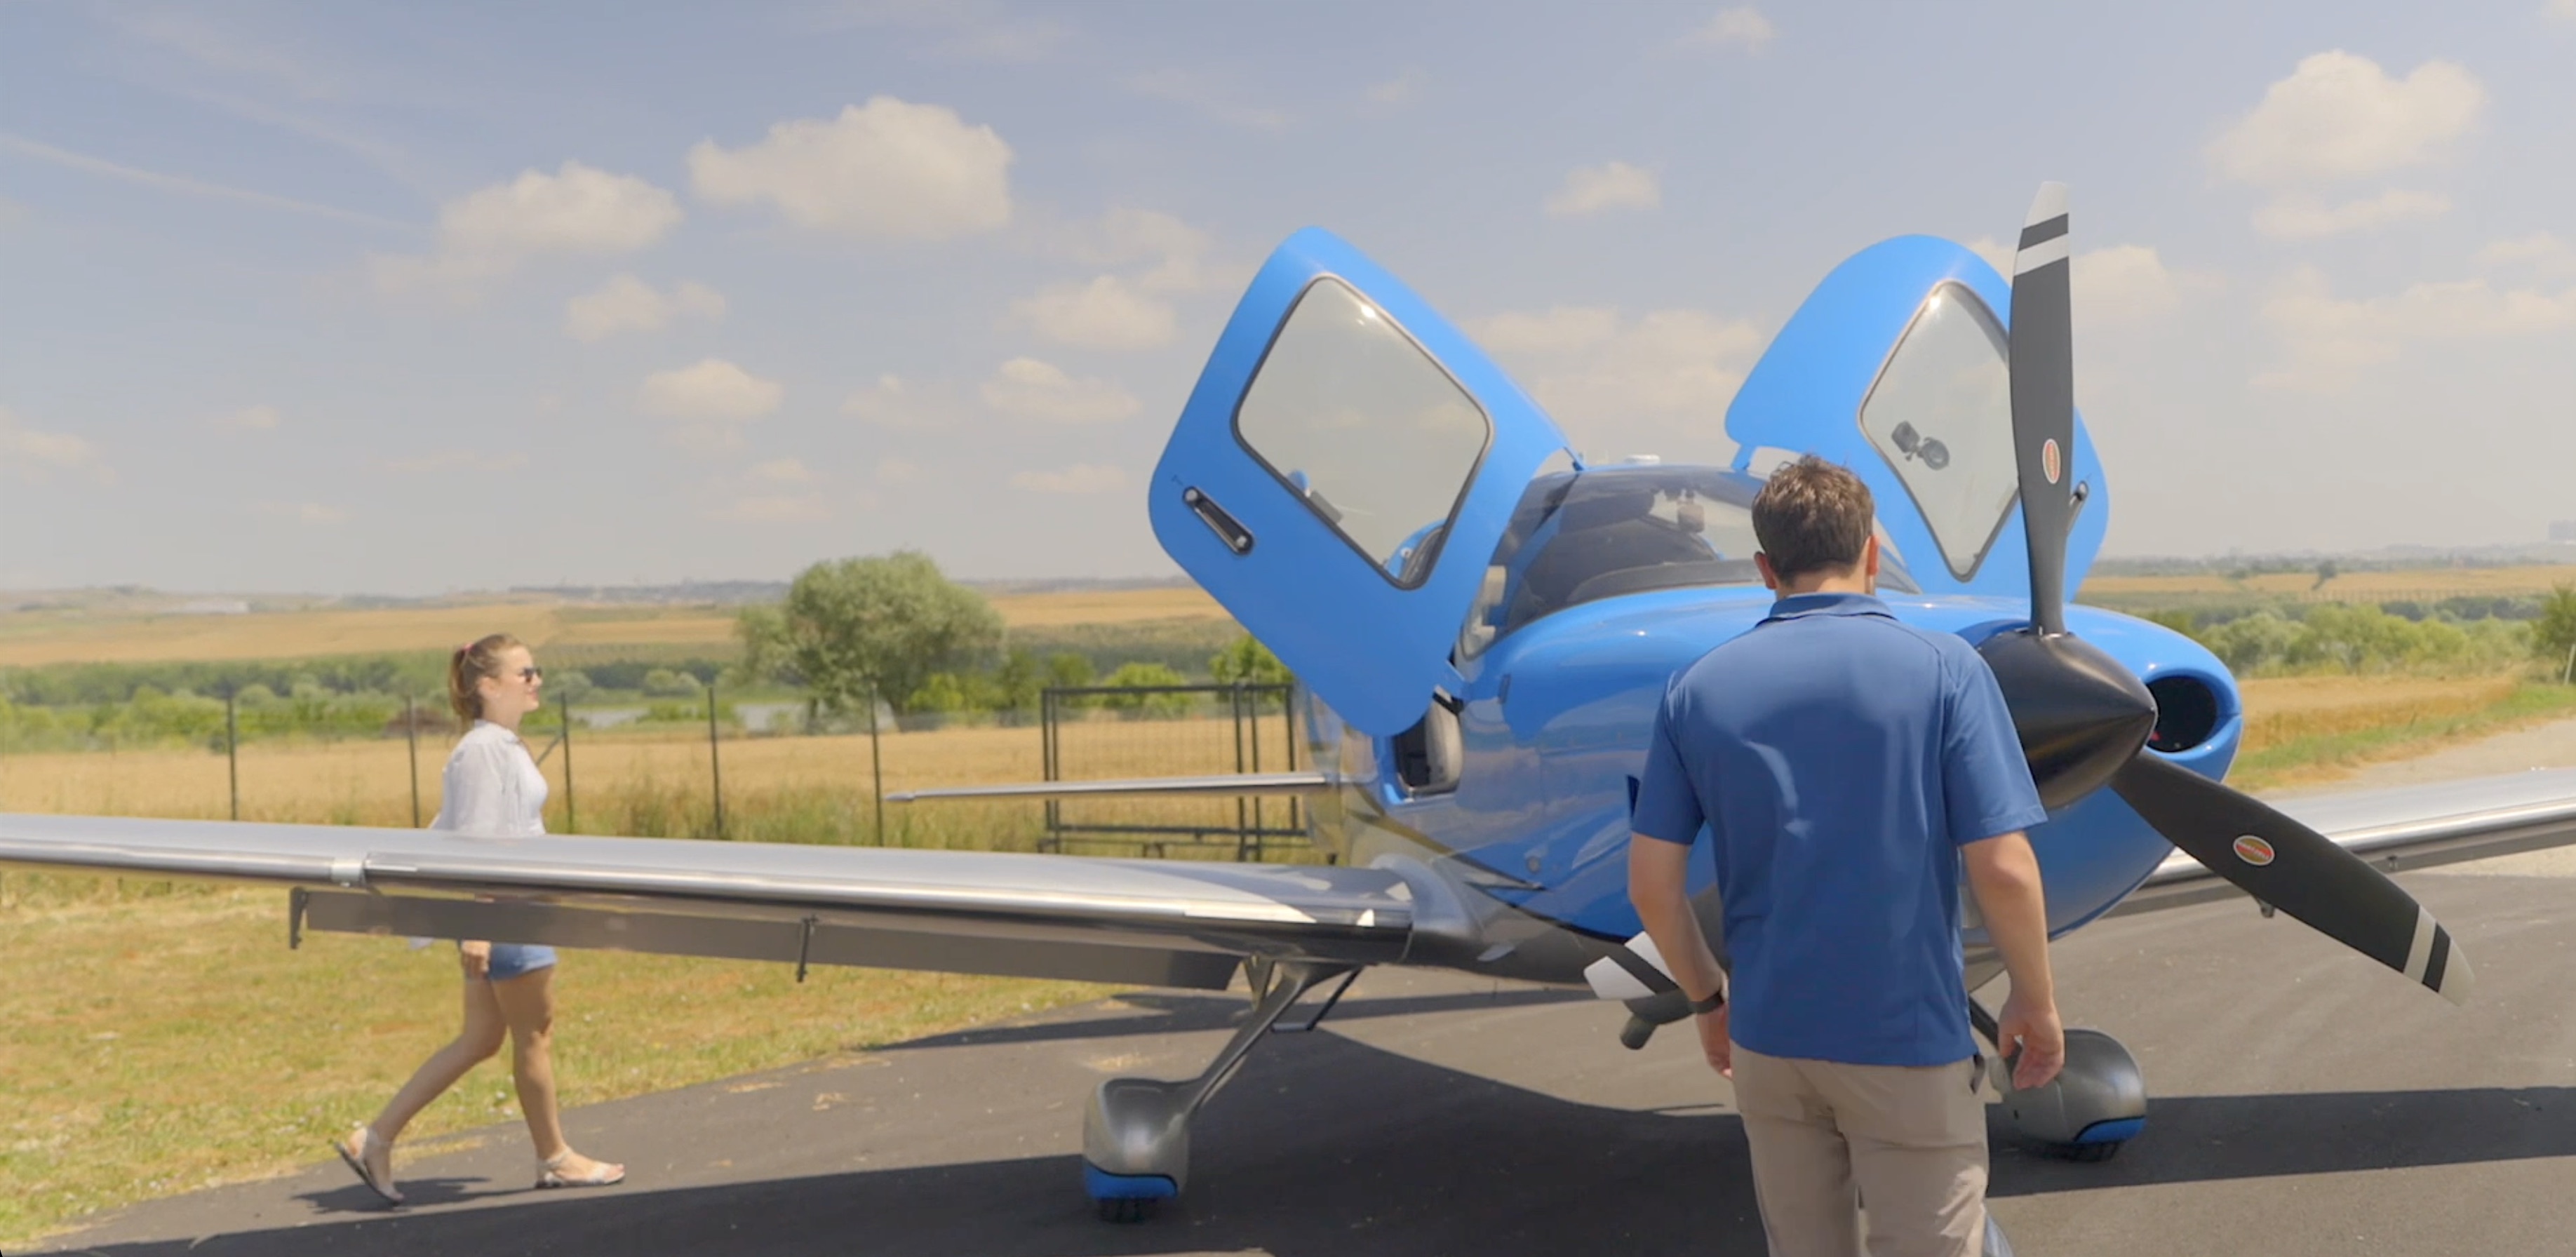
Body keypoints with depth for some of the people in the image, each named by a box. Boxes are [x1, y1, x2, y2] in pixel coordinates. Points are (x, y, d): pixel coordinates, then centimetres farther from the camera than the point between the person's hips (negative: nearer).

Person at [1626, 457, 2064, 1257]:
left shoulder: (1699, 688, -1)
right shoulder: (1944, 668, -9)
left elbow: (1652, 883, -1)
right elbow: (2003, 868, -13)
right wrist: (2036, 1003, 3)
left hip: (1767, 1040, 3)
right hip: (1908, 1040, -3)